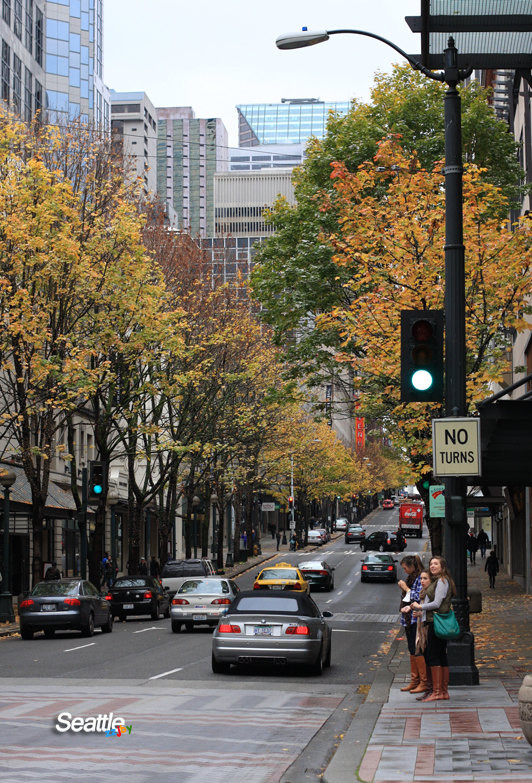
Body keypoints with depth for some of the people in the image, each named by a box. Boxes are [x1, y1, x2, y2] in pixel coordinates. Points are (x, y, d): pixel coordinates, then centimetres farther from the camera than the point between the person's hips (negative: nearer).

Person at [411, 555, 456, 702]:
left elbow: (437, 603, -16)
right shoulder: (436, 581, 20)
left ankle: (437, 691, -8)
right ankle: (444, 691, 14)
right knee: (441, 656, 10)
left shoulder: (442, 581, -10)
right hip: (433, 622, 10)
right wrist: (422, 612, 9)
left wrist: (420, 607, -5)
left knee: (433, 656, -9)